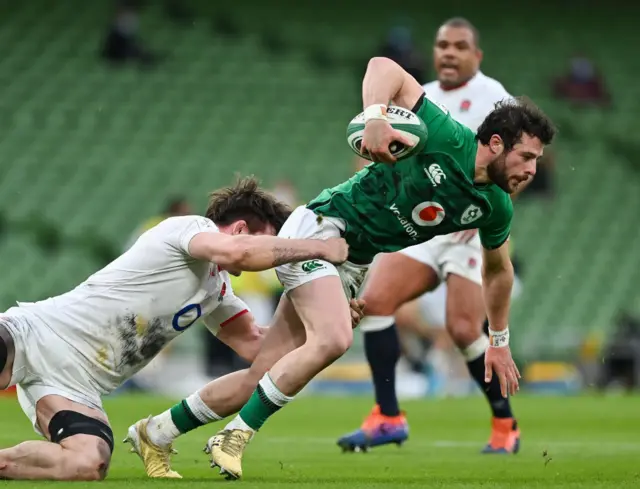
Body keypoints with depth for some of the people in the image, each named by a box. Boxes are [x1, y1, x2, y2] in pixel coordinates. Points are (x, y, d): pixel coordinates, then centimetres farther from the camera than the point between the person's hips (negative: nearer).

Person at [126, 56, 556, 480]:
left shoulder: (496, 207, -2)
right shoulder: (448, 139, -21)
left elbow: (498, 269, 19)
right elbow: (384, 67, -22)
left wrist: (500, 342, 25)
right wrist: (375, 118, -39)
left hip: (354, 265, 7)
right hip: (321, 227, -7)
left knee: (265, 376, 1)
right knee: (332, 339, -31)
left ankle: (155, 434, 14)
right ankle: (235, 437, -19)